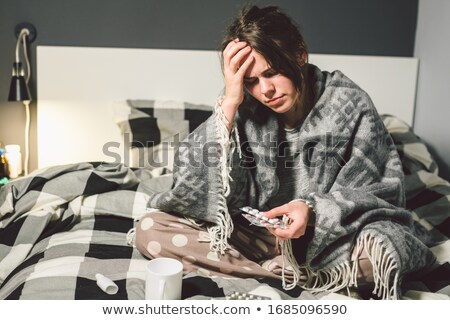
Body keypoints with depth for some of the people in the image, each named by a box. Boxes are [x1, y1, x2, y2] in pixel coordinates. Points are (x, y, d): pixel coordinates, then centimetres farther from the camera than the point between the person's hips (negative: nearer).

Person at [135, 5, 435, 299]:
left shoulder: (350, 105, -12)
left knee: (380, 250, -36)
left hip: (330, 237, -2)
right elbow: (209, 189, -16)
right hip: (256, 236, 3)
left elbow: (380, 191, -9)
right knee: (150, 230, -17)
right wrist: (229, 103, -23)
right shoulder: (245, 109, -8)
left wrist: (312, 209, -28)